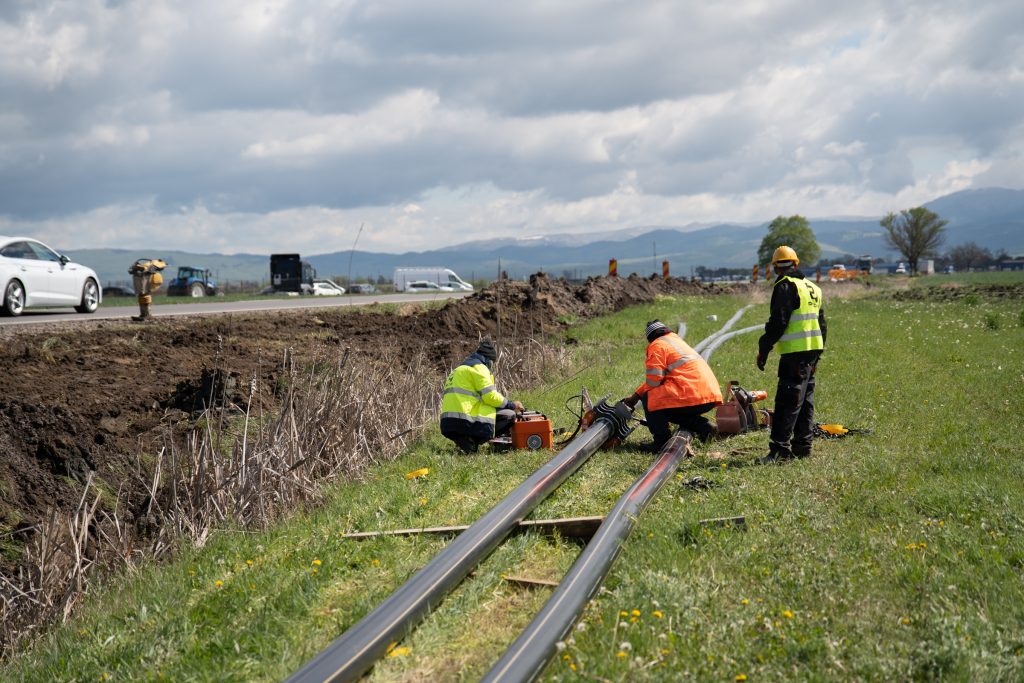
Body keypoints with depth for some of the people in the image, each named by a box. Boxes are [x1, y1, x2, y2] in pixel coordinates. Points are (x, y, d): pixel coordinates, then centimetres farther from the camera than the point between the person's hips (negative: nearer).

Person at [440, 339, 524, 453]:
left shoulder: (460, 369, 29)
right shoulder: (478, 367, -1)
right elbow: (490, 396, -10)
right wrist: (512, 405, 6)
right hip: (464, 422, -9)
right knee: (510, 415, -3)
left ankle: (468, 441, 4)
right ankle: (472, 441, -13)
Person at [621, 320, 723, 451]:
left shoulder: (657, 346, 1)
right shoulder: (677, 341, 29)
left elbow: (654, 381, -7)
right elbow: (657, 378, 32)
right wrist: (635, 396, 31)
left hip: (692, 397, -9)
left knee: (648, 398, 1)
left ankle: (662, 441, -4)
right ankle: (702, 426, 11)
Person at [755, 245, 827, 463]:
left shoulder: (786, 286, -9)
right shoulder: (812, 288, 18)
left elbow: (778, 322, -16)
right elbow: (822, 324, 22)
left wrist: (763, 349, -10)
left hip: (795, 352, -9)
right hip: (813, 349, 9)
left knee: (787, 401, -11)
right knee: (805, 400, 14)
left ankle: (780, 449, -15)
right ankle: (802, 447, 18)